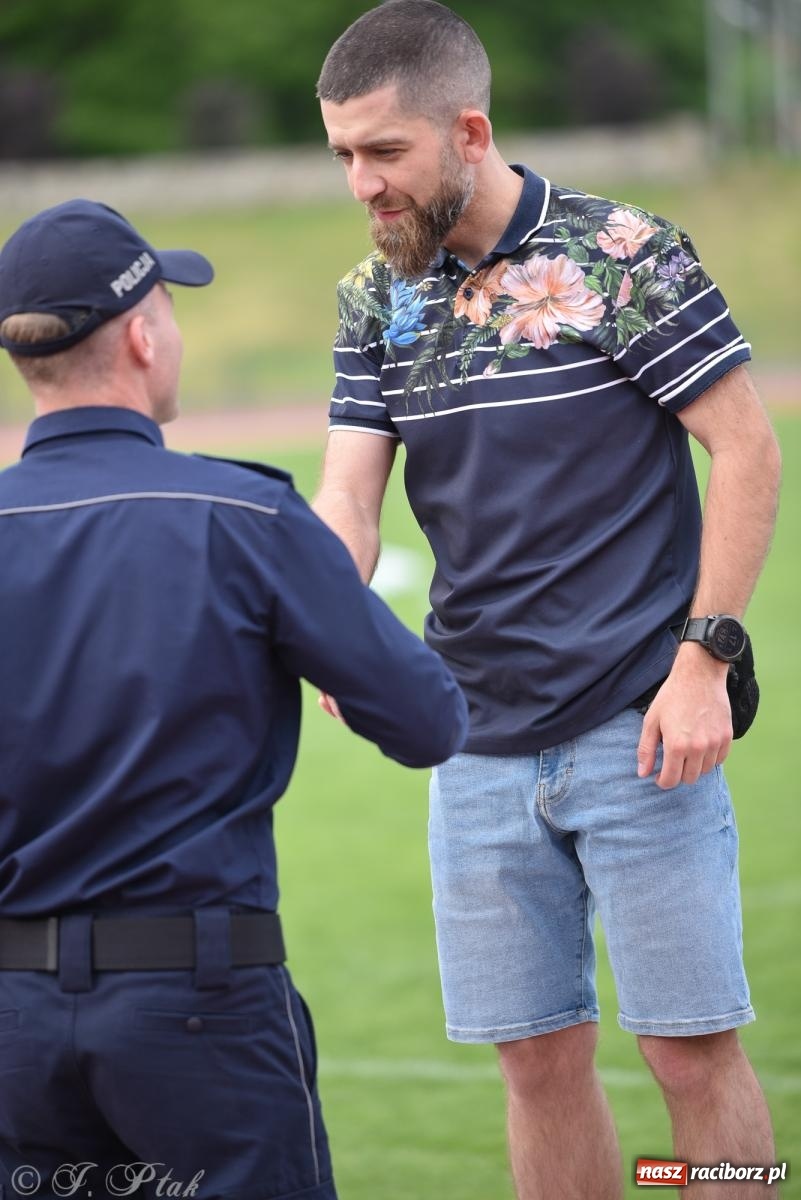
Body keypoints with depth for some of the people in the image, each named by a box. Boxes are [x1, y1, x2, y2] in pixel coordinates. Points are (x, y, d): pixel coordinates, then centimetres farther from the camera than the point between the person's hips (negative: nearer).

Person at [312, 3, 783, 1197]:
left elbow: (747, 448, -6)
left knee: (692, 1050, -3)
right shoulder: (375, 298, 8)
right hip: (481, 741, 5)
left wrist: (705, 661, -12)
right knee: (540, 1057, 8)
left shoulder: (624, 256, -8)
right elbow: (347, 495, 2)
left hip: (638, 728, -5)